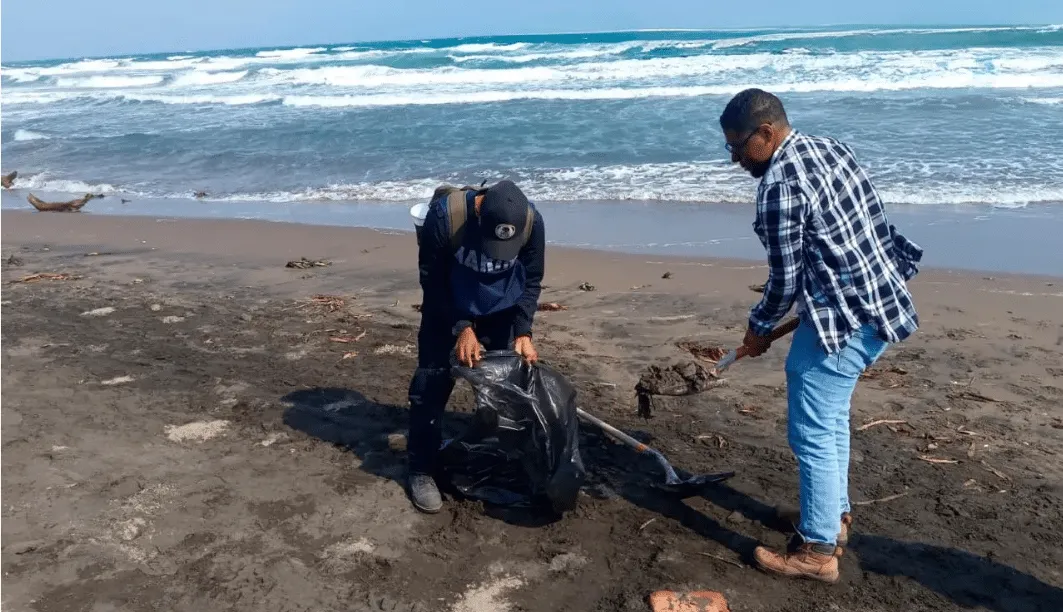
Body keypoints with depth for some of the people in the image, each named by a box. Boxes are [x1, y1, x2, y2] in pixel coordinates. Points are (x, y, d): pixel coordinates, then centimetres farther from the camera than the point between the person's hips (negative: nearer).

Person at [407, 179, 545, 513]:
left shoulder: (532, 221, -26)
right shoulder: (444, 215, -34)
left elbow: (531, 281, -10)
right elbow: (432, 281, -20)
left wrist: (523, 331, -20)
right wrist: (461, 328, -26)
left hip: (503, 312, 3)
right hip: (448, 310, -2)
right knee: (432, 384, -7)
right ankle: (421, 471, 5)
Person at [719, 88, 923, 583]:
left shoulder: (780, 185, -19)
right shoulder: (832, 148, 9)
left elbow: (785, 277, -15)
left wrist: (760, 327, 3)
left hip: (843, 319, -10)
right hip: (879, 302, 10)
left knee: (812, 432, 0)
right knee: (831, 418, 23)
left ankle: (818, 550, 11)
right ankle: (835, 516, 37)